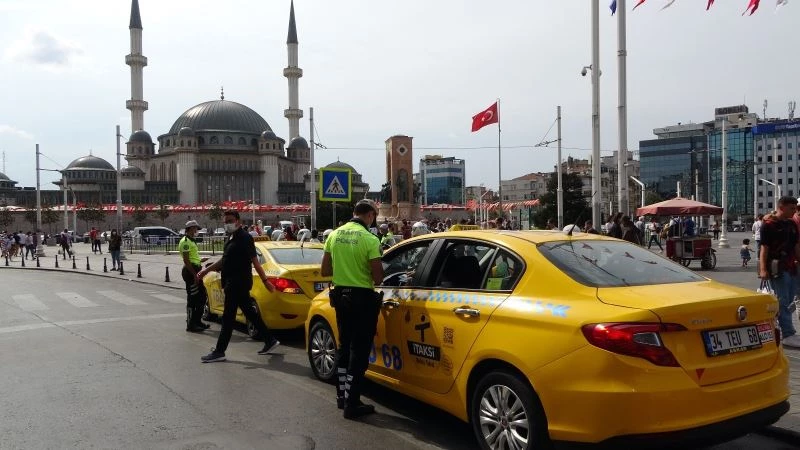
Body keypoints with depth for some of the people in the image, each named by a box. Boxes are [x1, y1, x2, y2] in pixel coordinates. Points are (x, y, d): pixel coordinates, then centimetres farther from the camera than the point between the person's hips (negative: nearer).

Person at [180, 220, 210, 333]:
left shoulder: (191, 241, 21)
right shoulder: (185, 241, -12)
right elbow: (186, 260, -19)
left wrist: (200, 260, 19)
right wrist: (194, 274, -23)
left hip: (195, 271, 10)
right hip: (190, 272, -10)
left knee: (202, 297, 14)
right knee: (192, 299, -6)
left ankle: (197, 321, 22)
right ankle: (190, 325, -1)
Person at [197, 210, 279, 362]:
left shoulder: (244, 238, -14)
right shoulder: (231, 238, 15)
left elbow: (255, 261, -18)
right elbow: (224, 260, 24)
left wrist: (265, 281, -19)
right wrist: (205, 271, 22)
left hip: (238, 284, -10)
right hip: (233, 283, 10)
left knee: (228, 317, -3)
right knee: (250, 313, 14)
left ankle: (219, 352, 4)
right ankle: (270, 340, 22)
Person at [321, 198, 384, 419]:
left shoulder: (334, 235, 2)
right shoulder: (370, 239, -16)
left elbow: (325, 271, 7)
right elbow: (378, 278, -16)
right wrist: (367, 273, 5)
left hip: (341, 295, 7)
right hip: (362, 298, -6)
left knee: (344, 345, 20)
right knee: (359, 351, 1)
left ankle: (342, 395, 30)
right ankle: (352, 404, 5)